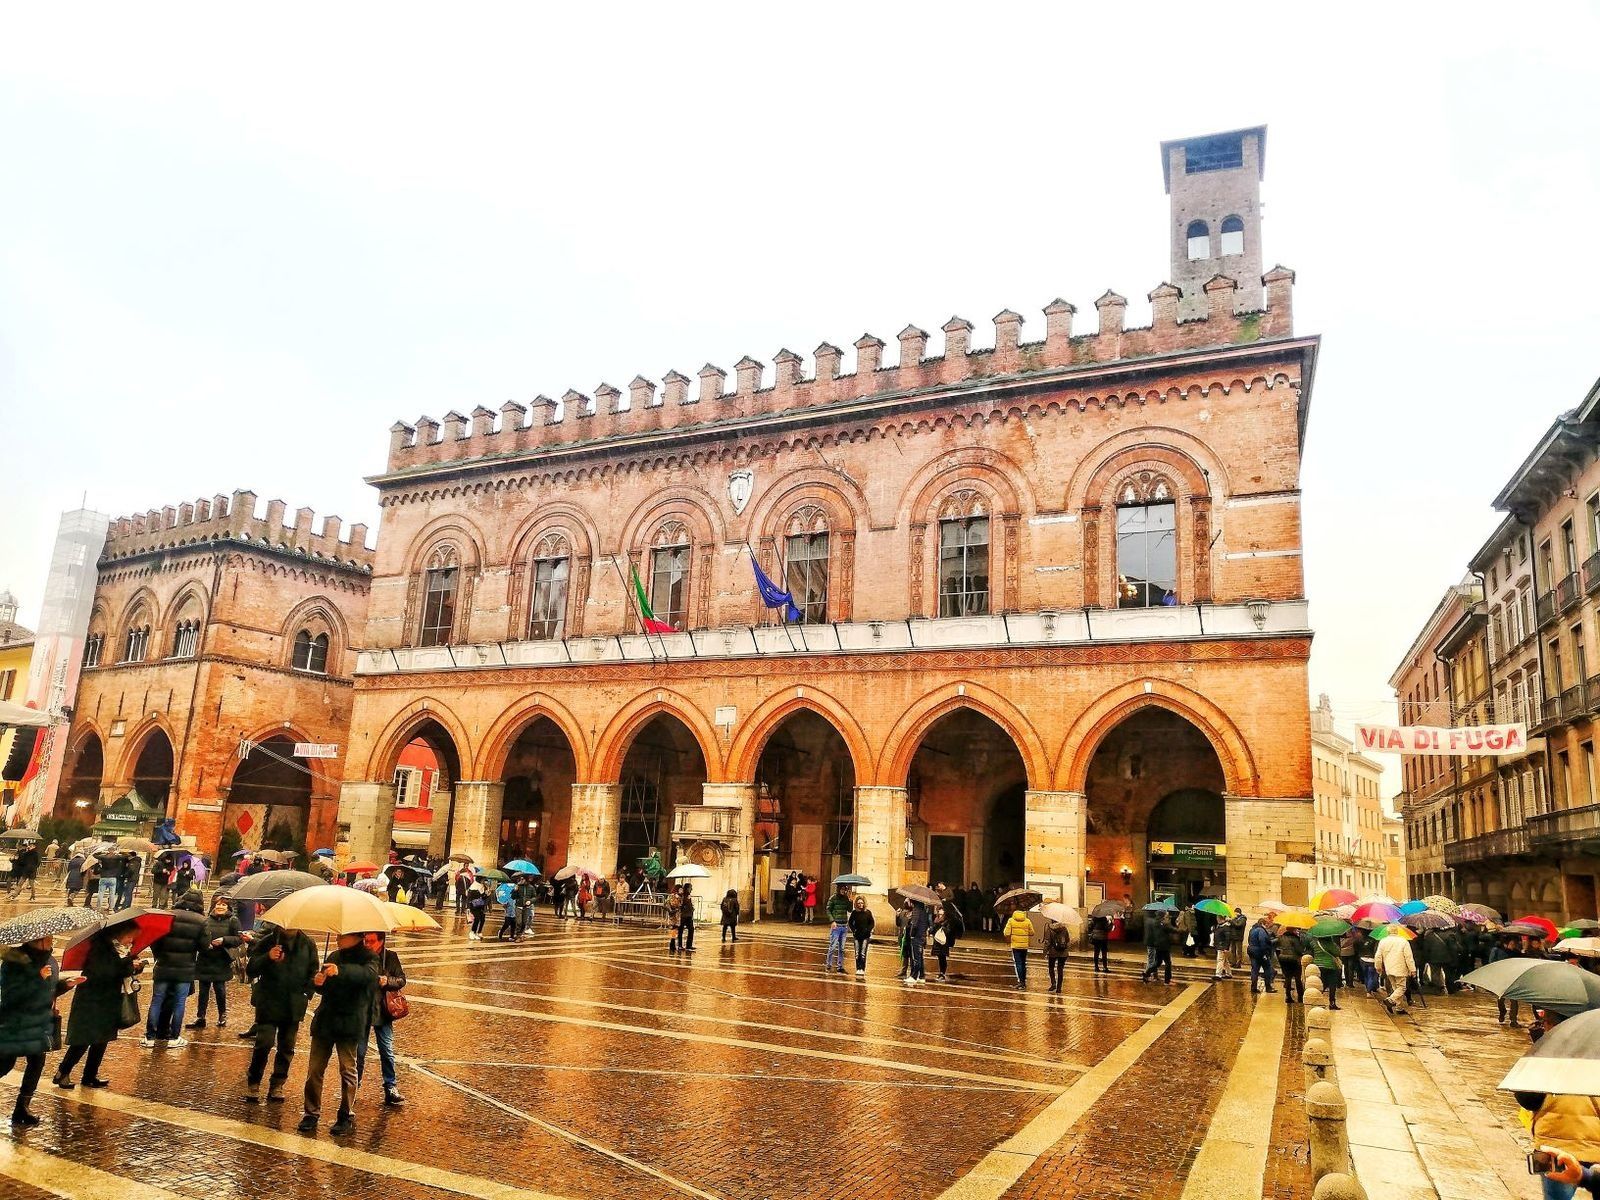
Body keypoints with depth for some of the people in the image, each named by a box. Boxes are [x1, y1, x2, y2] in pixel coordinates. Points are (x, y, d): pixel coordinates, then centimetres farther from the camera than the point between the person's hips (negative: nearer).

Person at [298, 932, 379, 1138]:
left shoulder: (368, 958, -8)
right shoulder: (334, 956, 12)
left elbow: (367, 973, -31)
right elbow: (324, 988, 17)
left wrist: (340, 971, -46)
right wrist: (318, 982, -8)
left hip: (349, 1025, -6)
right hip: (325, 1021, 6)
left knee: (348, 1070, 3)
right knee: (314, 1069, 6)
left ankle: (347, 1117, 14)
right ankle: (312, 1113, 20)